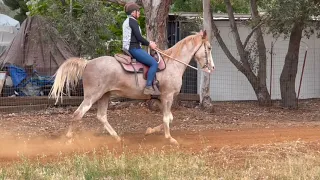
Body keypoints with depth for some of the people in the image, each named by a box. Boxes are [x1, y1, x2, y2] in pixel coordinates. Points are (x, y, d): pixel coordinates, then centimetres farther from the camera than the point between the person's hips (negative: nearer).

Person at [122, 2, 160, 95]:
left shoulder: (127, 21, 20)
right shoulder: (133, 21, -12)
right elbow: (138, 37, -17)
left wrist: (148, 43, 14)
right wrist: (149, 44, -3)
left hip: (129, 48, 11)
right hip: (134, 48, -11)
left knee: (152, 62, 21)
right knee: (154, 63, -17)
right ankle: (148, 87, -25)